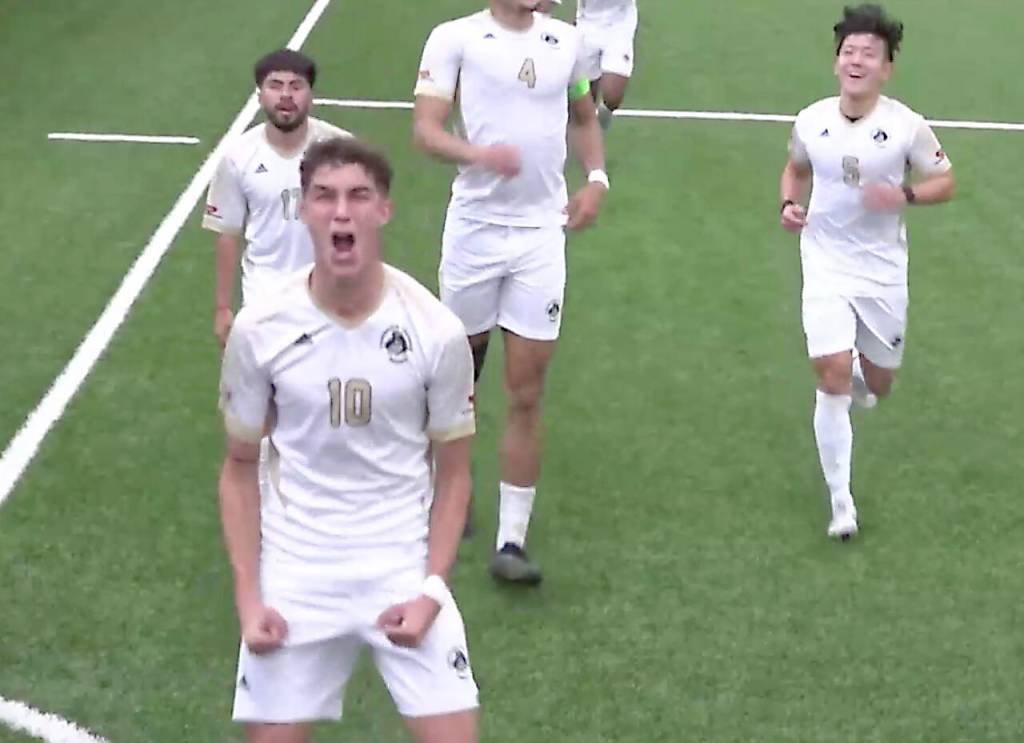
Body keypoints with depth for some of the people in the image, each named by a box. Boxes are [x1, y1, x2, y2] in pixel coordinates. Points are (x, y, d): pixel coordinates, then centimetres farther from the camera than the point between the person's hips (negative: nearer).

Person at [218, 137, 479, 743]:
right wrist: (248, 596, -4)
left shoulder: (437, 331, -10)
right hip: (294, 575, 1)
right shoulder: (259, 330, -8)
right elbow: (240, 469, 4)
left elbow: (452, 474, 1)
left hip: (407, 568, -1)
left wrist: (432, 588, -10)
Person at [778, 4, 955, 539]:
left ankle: (857, 374, 53)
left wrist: (905, 195, -21)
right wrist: (789, 204, -5)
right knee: (832, 378, -13)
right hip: (826, 266, 0)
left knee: (877, 385, 11)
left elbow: (944, 182, -2)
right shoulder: (811, 121, -5)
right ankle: (841, 504, -3)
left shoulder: (907, 127, -12)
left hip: (883, 271, 0)